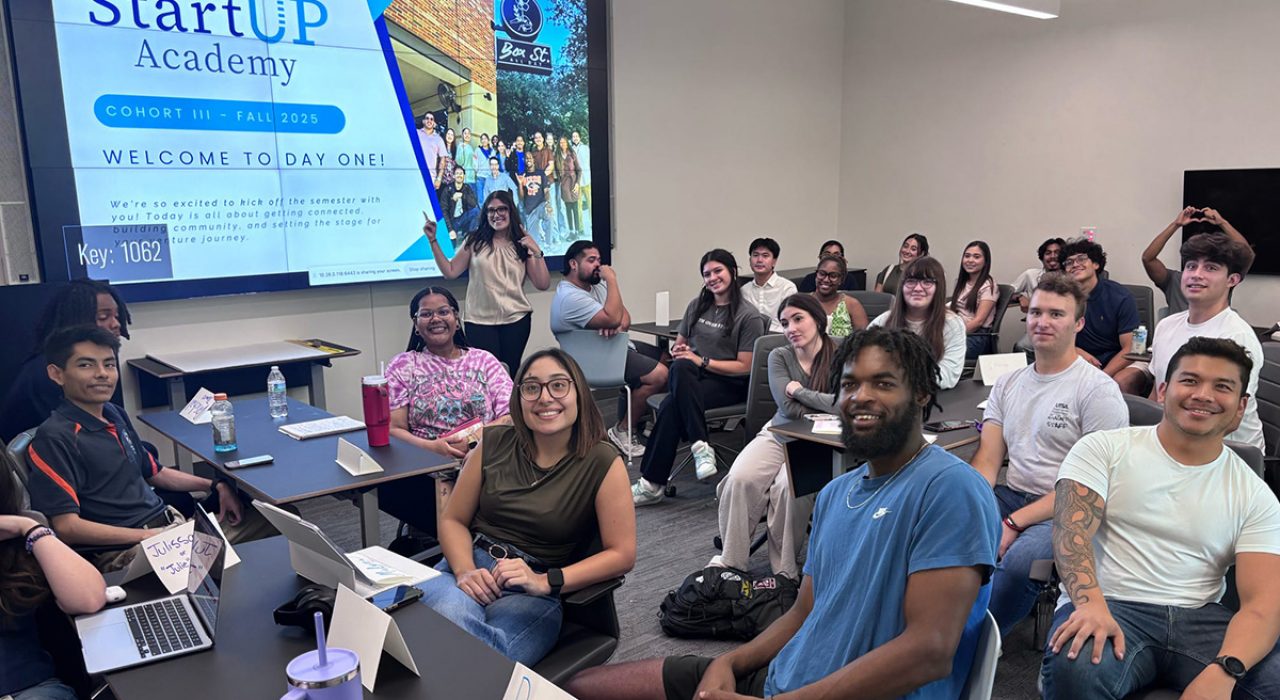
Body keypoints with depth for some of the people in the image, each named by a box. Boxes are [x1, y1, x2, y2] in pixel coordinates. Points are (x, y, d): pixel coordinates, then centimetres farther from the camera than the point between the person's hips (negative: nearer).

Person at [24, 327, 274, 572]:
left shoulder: (115, 415, 17)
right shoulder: (54, 439, -9)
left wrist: (214, 486, 16)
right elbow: (66, 527, -15)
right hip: (122, 551, -9)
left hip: (172, 524, 9)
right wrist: (146, 536, -17)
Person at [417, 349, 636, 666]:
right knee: (448, 618, -35)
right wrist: (465, 570, -9)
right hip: (469, 566, 3)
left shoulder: (602, 463, -5)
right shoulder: (494, 443, 5)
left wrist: (545, 581, -14)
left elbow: (622, 554, -4)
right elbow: (453, 520, 12)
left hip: (536, 592, -2)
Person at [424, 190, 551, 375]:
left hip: (516, 319, 1)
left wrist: (537, 252, -12)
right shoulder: (475, 241, 3)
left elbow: (543, 285, -1)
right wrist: (433, 241, -3)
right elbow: (450, 272, 2)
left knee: (511, 372, 6)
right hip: (480, 321, -1)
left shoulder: (523, 245, 5)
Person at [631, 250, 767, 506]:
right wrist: (678, 351, -2)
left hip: (729, 385, -5)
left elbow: (744, 367, -6)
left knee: (672, 404, -33)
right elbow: (678, 344, 23)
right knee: (679, 367, -35)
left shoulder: (749, 316, -1)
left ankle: (652, 484, -28)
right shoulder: (696, 306, 16)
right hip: (690, 378, 5)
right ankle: (700, 446, -36)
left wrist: (701, 361, -12)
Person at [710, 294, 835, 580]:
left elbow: (843, 403, -22)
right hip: (778, 434, 3)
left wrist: (798, 390, -10)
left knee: (789, 485, -33)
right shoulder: (779, 356, 4)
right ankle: (730, 560, -9)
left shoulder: (838, 357, -6)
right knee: (740, 478, -25)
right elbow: (787, 407, -7)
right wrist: (823, 410, -9)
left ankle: (784, 568, -14)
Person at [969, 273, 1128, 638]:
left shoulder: (1098, 390, -5)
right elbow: (986, 461, 8)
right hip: (1009, 495, 6)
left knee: (1019, 559, -35)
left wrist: (1014, 523, -19)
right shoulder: (1008, 384, 13)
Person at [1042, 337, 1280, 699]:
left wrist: (1223, 670, -23)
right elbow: (1072, 530, -9)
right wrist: (1092, 605, -30)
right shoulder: (1103, 449, 3)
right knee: (1075, 668, -35)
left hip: (1199, 618, 3)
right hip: (1110, 606, -2)